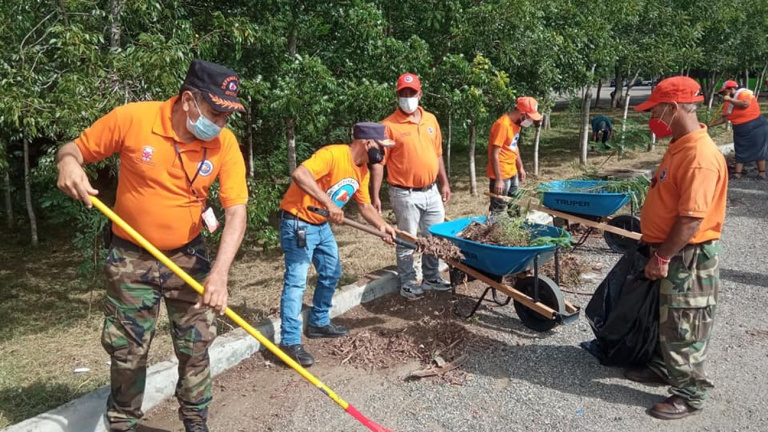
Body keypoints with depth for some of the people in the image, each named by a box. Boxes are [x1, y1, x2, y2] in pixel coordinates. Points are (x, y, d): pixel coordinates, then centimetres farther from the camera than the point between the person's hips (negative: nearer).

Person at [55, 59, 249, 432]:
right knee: (127, 353, 8)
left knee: (196, 346, 6)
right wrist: (68, 164, -29)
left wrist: (219, 273, -28)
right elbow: (74, 149, -3)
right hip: (131, 259, -1)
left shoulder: (224, 143, -13)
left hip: (188, 257, 1)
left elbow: (236, 211, -16)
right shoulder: (131, 119, -17)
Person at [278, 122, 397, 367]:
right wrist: (329, 204, -41)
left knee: (332, 274, 17)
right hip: (298, 222, -10)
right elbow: (299, 174, -37)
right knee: (296, 281, -10)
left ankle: (319, 323, 34)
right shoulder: (333, 154, -24)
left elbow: (365, 206, 15)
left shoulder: (362, 171, 5)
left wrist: (383, 226, -2)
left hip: (322, 225, 10)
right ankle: (290, 341, -5)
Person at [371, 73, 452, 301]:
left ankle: (431, 278, 32)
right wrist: (375, 196, -17)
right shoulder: (389, 125, -11)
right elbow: (378, 163, -13)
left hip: (431, 192, 6)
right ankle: (407, 283, 21)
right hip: (406, 194, -6)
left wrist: (444, 183, 15)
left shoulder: (430, 120, 7)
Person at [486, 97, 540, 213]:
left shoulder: (516, 123, 6)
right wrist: (498, 180, -24)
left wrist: (520, 167, 21)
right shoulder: (502, 125, -22)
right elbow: (494, 154, -23)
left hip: (512, 173, 9)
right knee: (498, 210, -4)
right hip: (501, 175, -9)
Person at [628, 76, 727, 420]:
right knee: (665, 319, 22)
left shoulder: (701, 157, -27)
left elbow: (692, 220, -27)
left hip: (687, 259, -9)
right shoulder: (679, 146, 6)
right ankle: (663, 368, 40)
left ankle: (690, 393, 20)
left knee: (683, 329, 5)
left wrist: (661, 258, -20)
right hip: (669, 253, 9)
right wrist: (653, 242, 20)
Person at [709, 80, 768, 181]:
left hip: (756, 127, -7)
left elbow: (745, 104, -33)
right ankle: (737, 174, 6)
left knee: (758, 151, 1)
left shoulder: (744, 93, -13)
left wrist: (730, 100, -24)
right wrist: (710, 125, 7)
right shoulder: (728, 103, 6)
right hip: (740, 130, 7)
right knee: (740, 152, 5)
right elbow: (724, 118, 12)